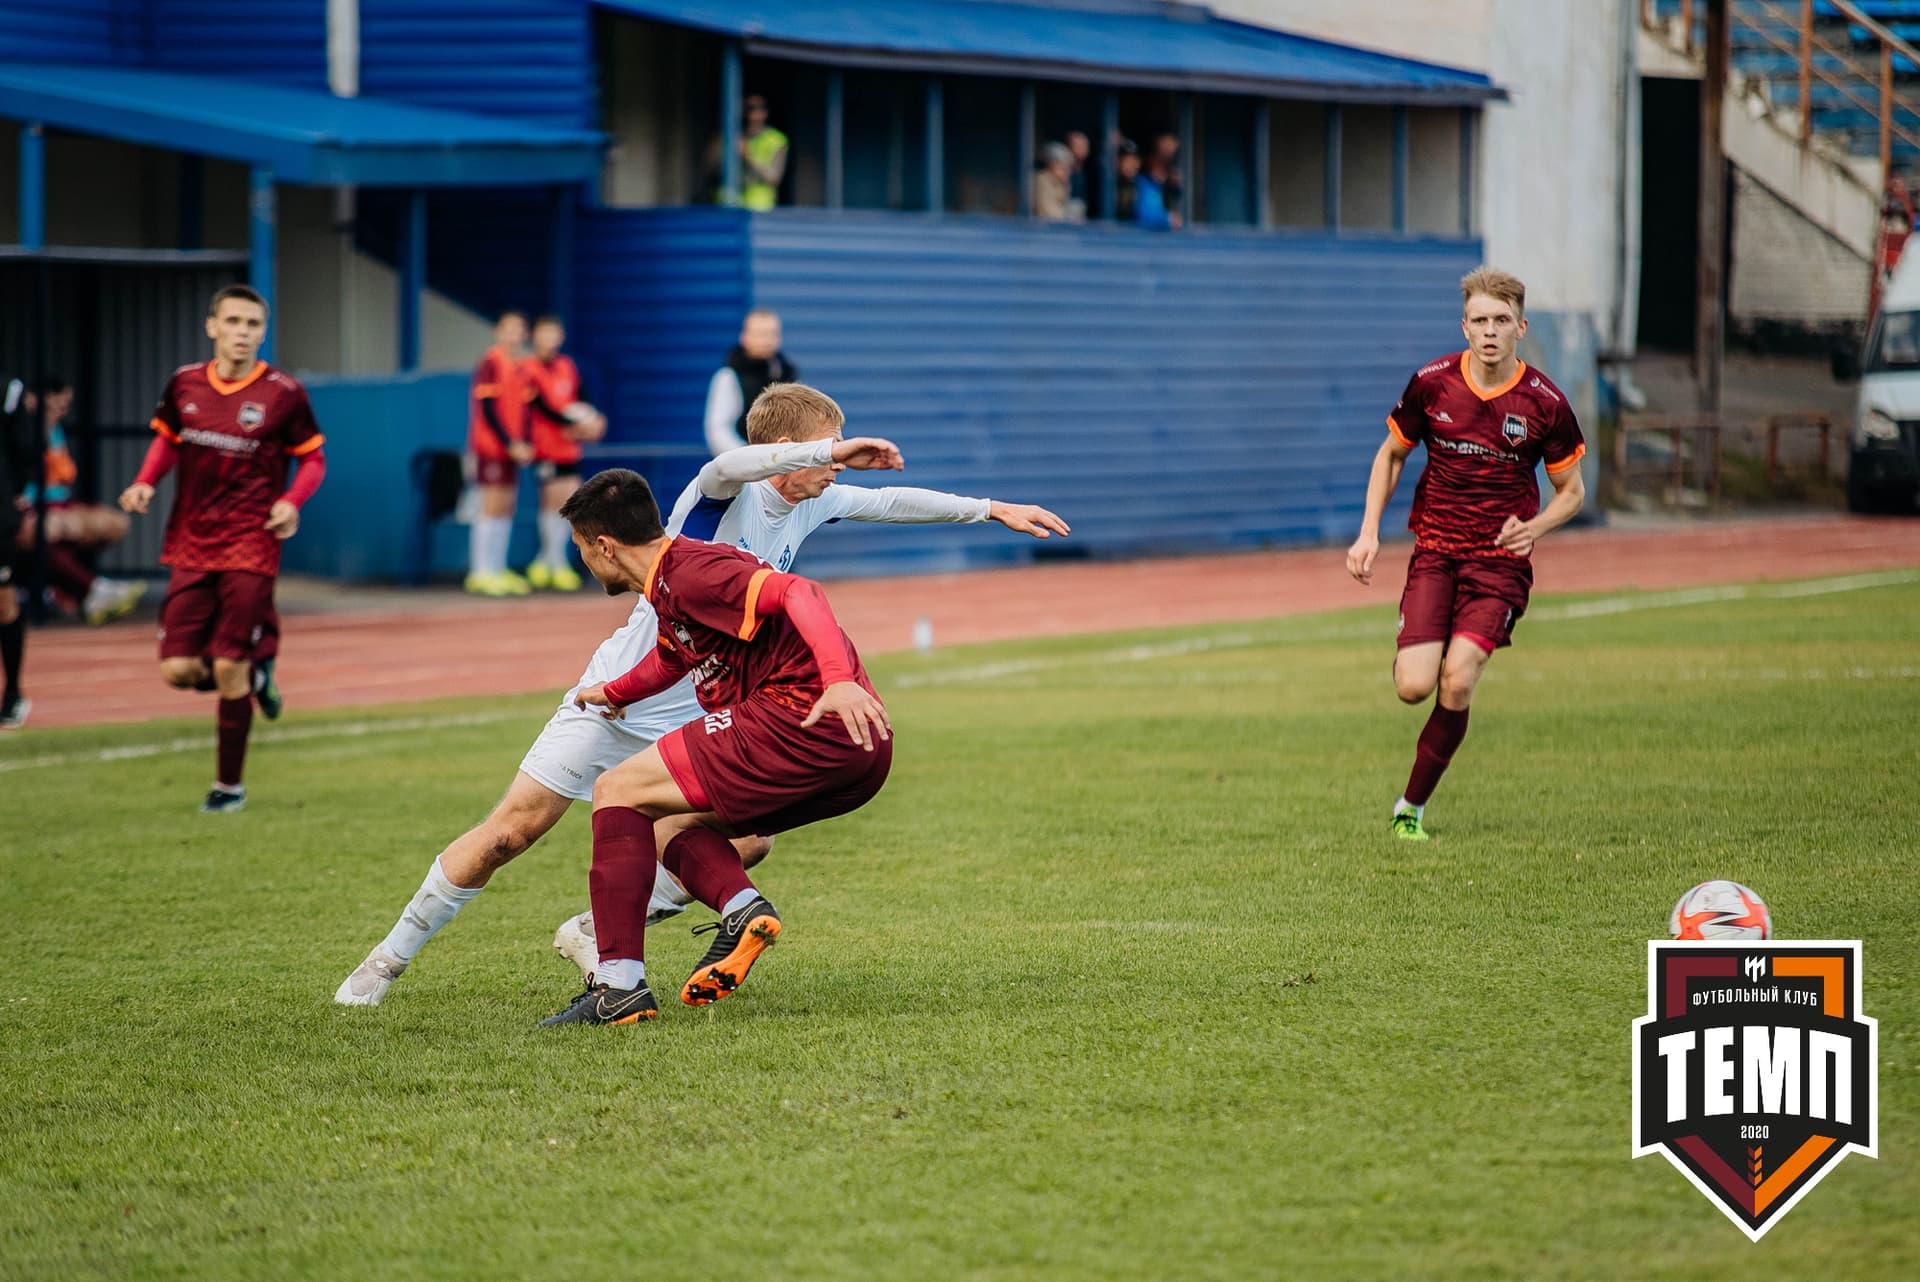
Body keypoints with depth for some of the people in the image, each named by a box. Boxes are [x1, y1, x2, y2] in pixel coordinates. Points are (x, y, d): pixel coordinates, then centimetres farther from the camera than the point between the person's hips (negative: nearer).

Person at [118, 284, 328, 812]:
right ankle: (256, 668, 27)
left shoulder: (283, 393, -7)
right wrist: (145, 482, 1)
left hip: (250, 548, -3)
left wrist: (291, 501, -17)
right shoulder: (184, 384, 3)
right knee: (179, 670, -5)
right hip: (191, 547, 4)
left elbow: (313, 459, 2)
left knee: (229, 670, -5)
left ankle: (229, 784, 11)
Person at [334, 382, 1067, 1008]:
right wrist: (831, 451, -42)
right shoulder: (720, 493, -17)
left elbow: (891, 502, 16)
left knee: (749, 840, -10)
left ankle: (595, 932, 6)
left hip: (693, 720, 7)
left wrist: (992, 510, 16)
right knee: (512, 830, -9)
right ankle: (390, 957, 5)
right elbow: (728, 467, -41)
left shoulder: (813, 504, 4)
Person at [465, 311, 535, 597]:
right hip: (492, 448, -8)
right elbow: (487, 409, -14)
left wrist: (525, 444, 4)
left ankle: (498, 570, 11)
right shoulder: (490, 364, -9)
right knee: (492, 507, -9)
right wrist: (510, 444, -16)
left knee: (506, 509, 8)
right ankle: (481, 573, -8)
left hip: (512, 449, 8)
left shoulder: (519, 368, 15)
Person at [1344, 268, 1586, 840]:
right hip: (1435, 550, 1)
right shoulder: (1432, 384, -4)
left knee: (1457, 682, -18)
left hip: (1500, 559, -1)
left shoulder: (1544, 403, -7)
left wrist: (1534, 528, -16)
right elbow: (1391, 454, 12)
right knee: (1414, 686, -14)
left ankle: (1412, 804, -1)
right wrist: (1369, 532, 1)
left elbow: (1571, 491, 5)